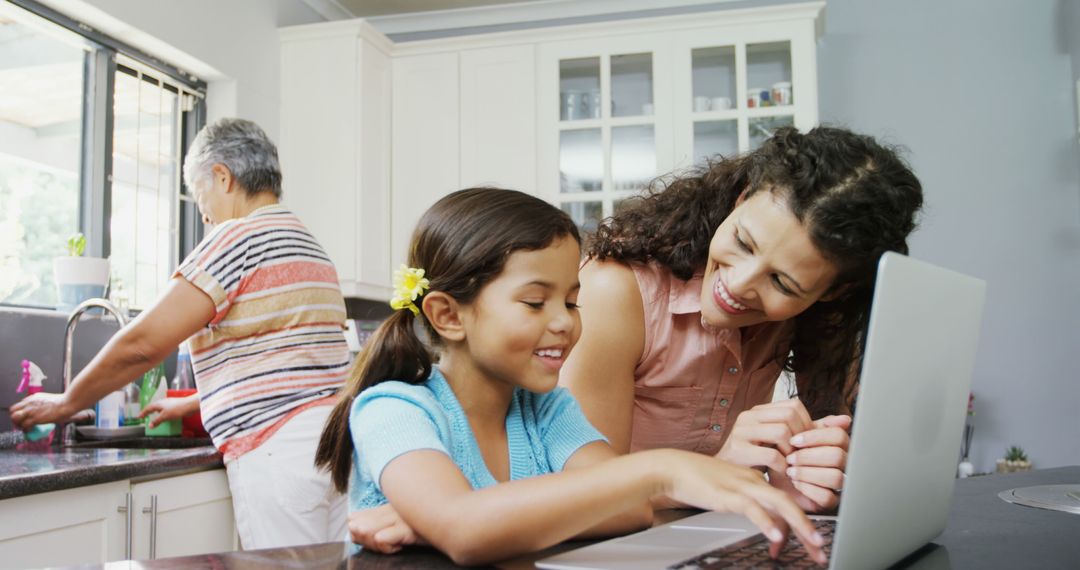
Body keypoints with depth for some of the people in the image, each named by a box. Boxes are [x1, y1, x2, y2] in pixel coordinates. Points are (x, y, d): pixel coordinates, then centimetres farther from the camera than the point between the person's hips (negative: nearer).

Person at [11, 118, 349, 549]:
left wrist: (66, 404, 7)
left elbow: (143, 343, -8)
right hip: (337, 437, 8)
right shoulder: (311, 247, 20)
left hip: (276, 449, -8)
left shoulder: (238, 238, -7)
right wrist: (191, 404, 34)